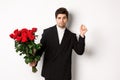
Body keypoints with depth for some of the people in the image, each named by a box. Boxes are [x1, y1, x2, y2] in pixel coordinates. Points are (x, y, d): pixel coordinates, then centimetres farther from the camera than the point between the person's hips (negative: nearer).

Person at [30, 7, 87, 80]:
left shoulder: (72, 36, 5)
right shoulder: (47, 32, 2)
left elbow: (80, 51, -2)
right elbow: (41, 48, 3)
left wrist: (82, 35, -12)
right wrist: (35, 61, -11)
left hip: (64, 74, 1)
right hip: (49, 72, -1)